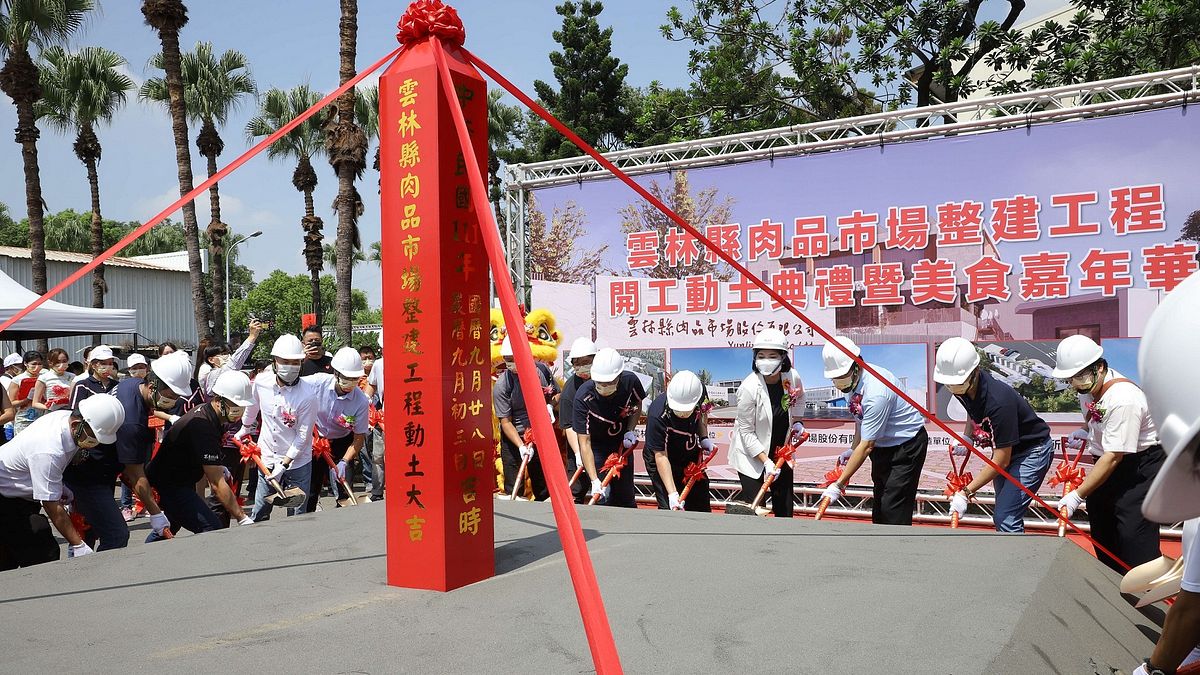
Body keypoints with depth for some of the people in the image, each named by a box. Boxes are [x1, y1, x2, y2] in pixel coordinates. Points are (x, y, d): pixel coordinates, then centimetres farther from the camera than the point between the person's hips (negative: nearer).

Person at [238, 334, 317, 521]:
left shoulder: (307, 395, -20)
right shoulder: (261, 381, -7)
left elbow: (303, 436, -15)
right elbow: (253, 406, 16)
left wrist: (284, 464, -16)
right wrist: (245, 429, 31)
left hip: (297, 462, -4)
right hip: (267, 460, 4)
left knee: (296, 517, 3)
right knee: (259, 515, 14)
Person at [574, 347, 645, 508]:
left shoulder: (630, 381, -23)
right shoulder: (582, 396, -32)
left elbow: (637, 404, 3)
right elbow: (584, 442, -31)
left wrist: (630, 431, -11)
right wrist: (594, 480, -37)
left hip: (622, 444, 3)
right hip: (596, 447, -3)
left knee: (626, 497, 10)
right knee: (603, 497, -11)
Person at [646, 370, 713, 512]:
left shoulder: (700, 392, -23)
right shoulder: (657, 416, -37)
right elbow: (661, 456, -30)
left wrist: (704, 438, -9)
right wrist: (672, 493, -34)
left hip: (691, 456, 5)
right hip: (664, 463, -5)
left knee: (702, 508, 12)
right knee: (670, 510, -10)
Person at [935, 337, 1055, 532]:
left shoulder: (998, 400, -37)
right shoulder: (964, 388, -13)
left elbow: (1001, 461, -31)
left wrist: (966, 493, -31)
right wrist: (966, 437, -6)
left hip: (1032, 451, -8)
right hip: (1005, 448, 8)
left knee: (1005, 518, -17)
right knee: (1002, 517, 14)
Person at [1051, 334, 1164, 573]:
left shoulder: (1123, 399, -29)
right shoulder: (1088, 386, -2)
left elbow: (1113, 457, -30)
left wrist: (1078, 495, -29)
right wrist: (1085, 431, 0)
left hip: (1142, 465, -9)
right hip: (1110, 463, 9)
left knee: (1133, 534, -15)